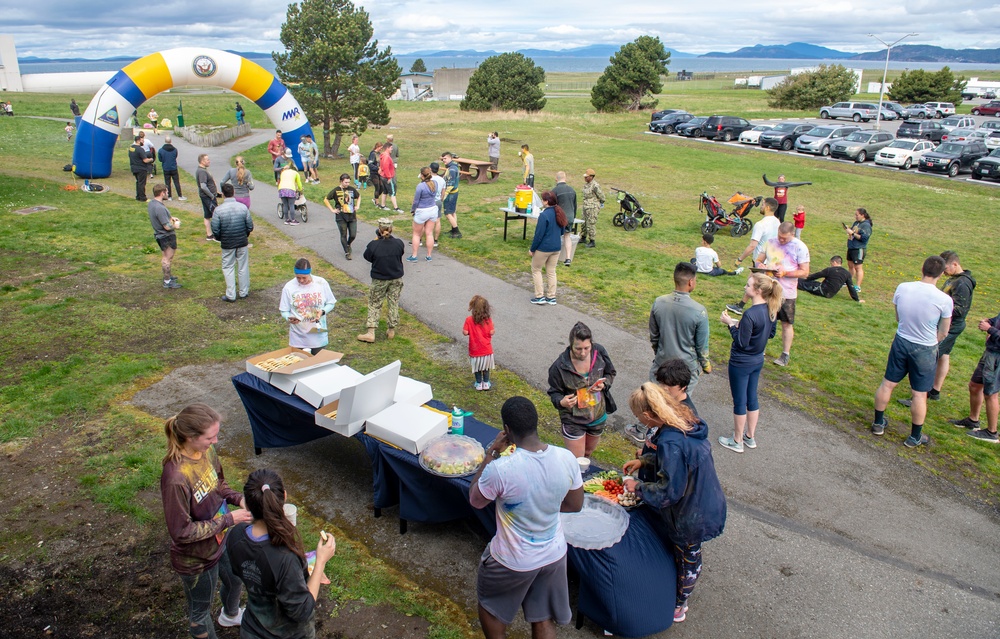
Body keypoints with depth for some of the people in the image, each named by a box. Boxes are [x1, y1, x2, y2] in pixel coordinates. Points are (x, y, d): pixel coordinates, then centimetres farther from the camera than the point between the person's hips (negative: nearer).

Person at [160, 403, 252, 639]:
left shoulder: (207, 451, -15)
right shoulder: (176, 478, -37)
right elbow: (181, 532, -29)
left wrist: (239, 499, -13)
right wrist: (229, 519, -26)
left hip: (220, 540, 8)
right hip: (196, 559, -8)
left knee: (235, 581, 34)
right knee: (201, 610, 21)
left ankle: (230, 615, 65)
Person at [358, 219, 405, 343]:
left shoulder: (374, 245, -22)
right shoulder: (398, 243, -15)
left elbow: (367, 256, -4)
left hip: (379, 280, -2)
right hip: (396, 279, 2)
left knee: (374, 304, 11)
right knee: (393, 303, 16)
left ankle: (371, 332, 7)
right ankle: (391, 330, 25)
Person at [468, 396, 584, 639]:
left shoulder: (500, 469, -33)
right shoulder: (566, 459, -18)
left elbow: (475, 500, -11)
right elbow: (575, 505, -2)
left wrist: (491, 453, -10)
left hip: (513, 562, -4)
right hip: (554, 555, 4)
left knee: (490, 606, 27)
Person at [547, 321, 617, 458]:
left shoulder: (599, 352, -16)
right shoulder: (560, 366, -26)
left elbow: (611, 373, 2)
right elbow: (554, 392, -12)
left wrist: (603, 384, -19)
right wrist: (561, 402, -34)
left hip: (598, 416, 4)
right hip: (573, 421, -4)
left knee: (588, 452, 28)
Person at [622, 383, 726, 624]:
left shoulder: (670, 442, -36)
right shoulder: (688, 422, -9)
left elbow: (668, 491, -28)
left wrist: (637, 487, -13)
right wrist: (644, 461, 6)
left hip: (691, 517, -8)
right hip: (707, 504, 8)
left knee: (687, 559, 17)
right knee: (689, 556, 28)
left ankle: (678, 608, 41)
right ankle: (681, 597, 50)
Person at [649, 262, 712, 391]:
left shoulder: (658, 303, -10)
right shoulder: (699, 312, -21)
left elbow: (653, 336, 3)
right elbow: (702, 346, -9)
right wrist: (706, 365, 9)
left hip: (662, 364, 3)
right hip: (686, 367, -3)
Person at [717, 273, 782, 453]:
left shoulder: (750, 314, -29)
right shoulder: (771, 310, -4)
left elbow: (742, 342, -24)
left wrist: (731, 324, -14)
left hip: (741, 364, -8)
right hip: (758, 361, 8)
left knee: (739, 401, 7)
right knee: (752, 398, 20)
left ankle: (737, 441, 22)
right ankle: (750, 437, 34)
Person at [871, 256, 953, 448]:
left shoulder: (902, 288, -11)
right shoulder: (944, 300, -19)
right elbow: (943, 333, -6)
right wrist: (929, 341, 12)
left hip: (901, 342, 3)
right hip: (925, 350, -3)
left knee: (887, 383, 18)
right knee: (920, 394, 10)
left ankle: (878, 423, 32)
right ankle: (915, 437, 23)